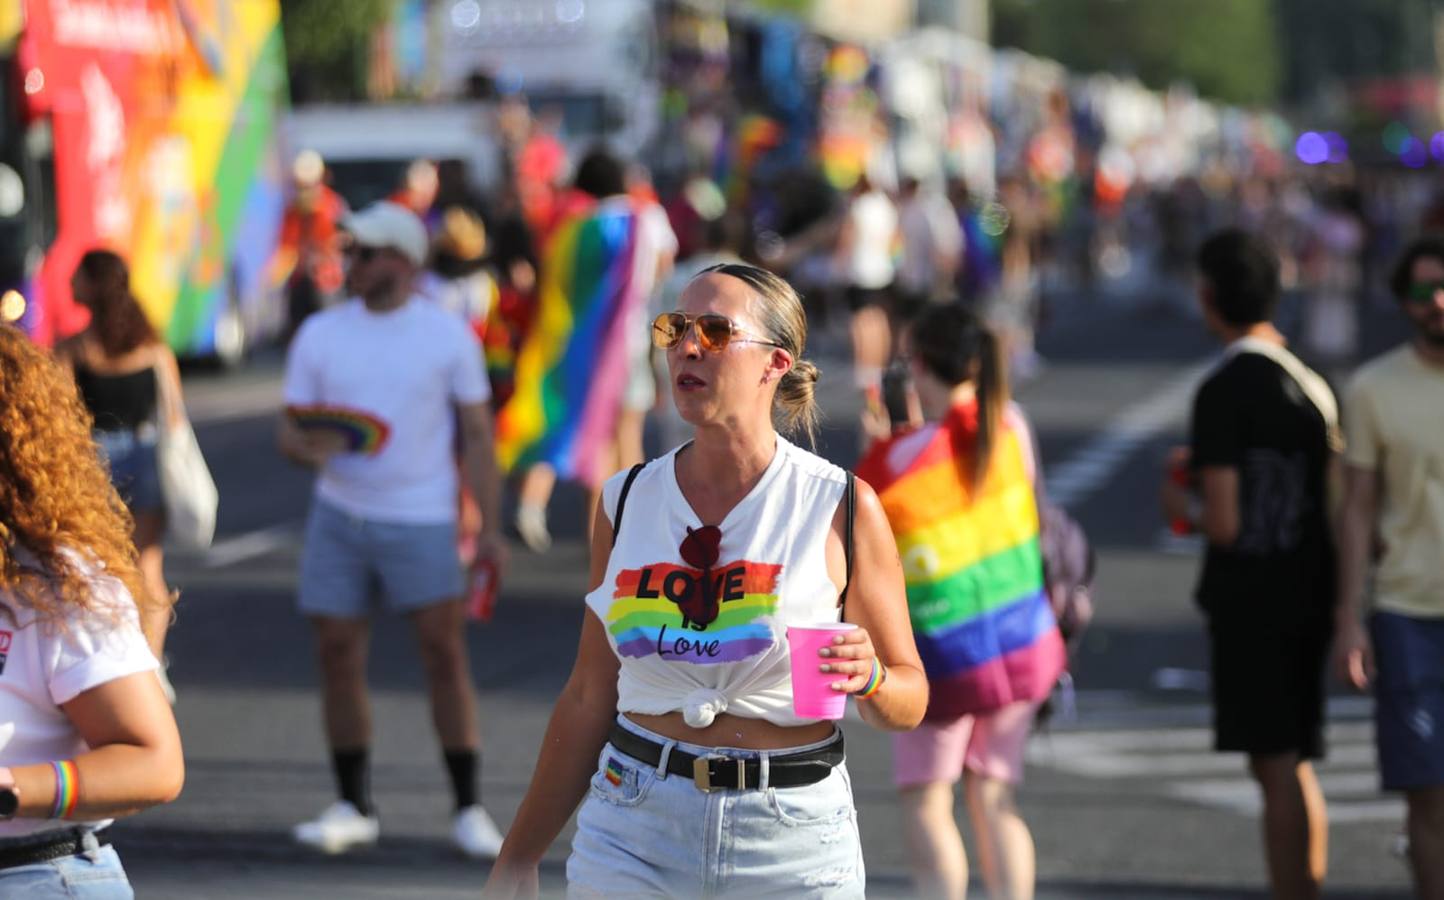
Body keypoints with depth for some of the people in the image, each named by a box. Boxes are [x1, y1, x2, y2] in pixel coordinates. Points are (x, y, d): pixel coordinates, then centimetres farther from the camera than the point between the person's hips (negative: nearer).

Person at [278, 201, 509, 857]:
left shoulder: (447, 335, -1)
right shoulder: (320, 335, 5)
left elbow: (477, 434, 0)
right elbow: (290, 430, 7)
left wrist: (488, 527, -7)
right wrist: (308, 447, -18)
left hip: (421, 520, -3)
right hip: (338, 515, 3)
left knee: (445, 654, -7)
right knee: (337, 654, 2)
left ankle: (468, 812, 1)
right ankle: (353, 809, 13)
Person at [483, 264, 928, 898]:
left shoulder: (840, 507, -3)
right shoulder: (626, 503, 6)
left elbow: (910, 698, 2)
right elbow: (589, 697, 11)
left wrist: (868, 678, -21)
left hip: (792, 836, -2)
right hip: (633, 829, 2)